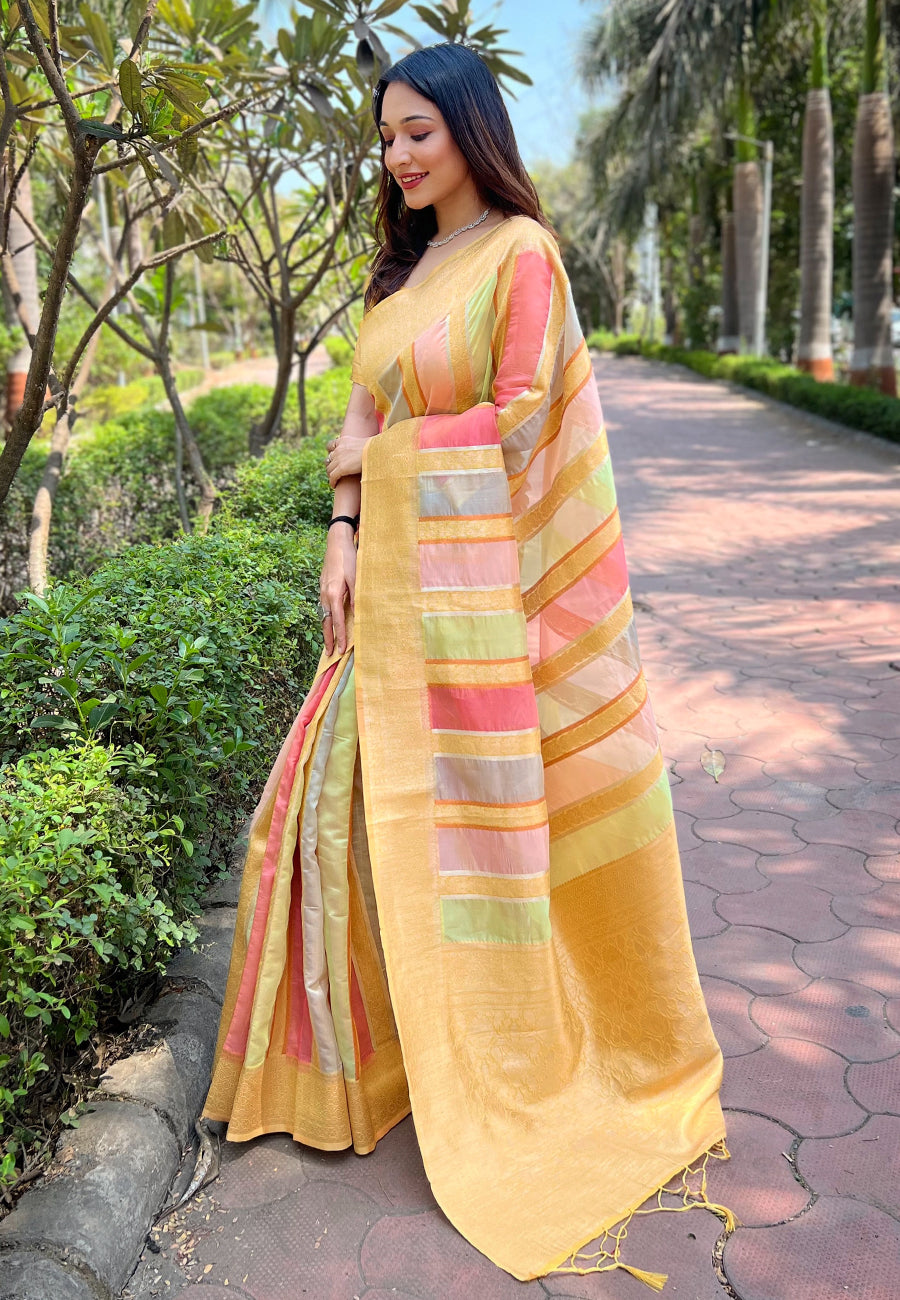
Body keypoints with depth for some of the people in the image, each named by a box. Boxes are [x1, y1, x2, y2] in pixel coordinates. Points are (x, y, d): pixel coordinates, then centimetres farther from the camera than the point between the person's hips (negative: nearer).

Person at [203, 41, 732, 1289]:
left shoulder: (519, 250, -4)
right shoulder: (402, 265, 18)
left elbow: (520, 418, -10)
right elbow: (366, 417, 13)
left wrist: (391, 444, -1)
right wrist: (343, 534, 0)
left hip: (482, 569, -7)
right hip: (397, 566, 7)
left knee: (486, 801, 1)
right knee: (371, 789, 8)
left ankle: (515, 1063, 21)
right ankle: (391, 1033, 27)